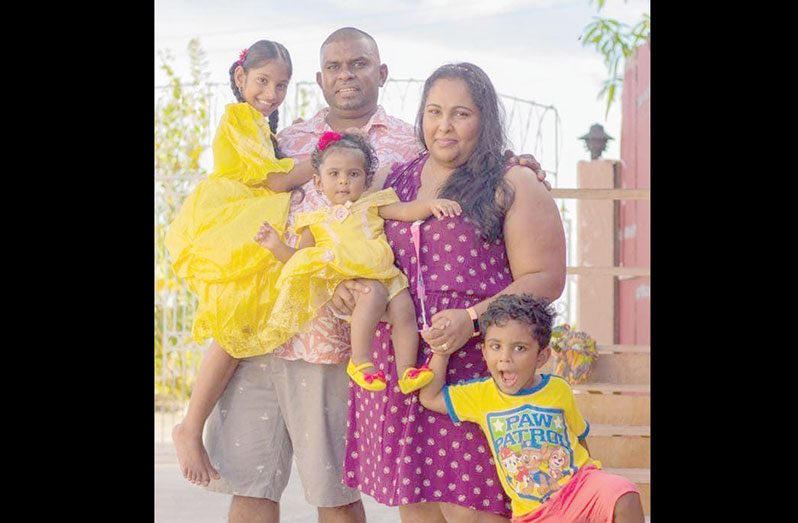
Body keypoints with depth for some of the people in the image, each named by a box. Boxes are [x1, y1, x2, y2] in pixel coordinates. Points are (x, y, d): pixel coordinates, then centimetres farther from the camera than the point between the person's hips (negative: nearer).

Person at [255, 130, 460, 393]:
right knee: (374, 293, -33)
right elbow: (298, 257, 21)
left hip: (383, 273, 2)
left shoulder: (371, 205, 19)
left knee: (404, 308, -22)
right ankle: (360, 360, -30)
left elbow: (405, 211, 7)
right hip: (346, 278, -2)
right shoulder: (317, 221, 20)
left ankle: (406, 371, -18)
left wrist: (431, 205, -11)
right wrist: (278, 247, 3)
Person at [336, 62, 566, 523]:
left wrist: (472, 319, -19)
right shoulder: (395, 182, 15)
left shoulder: (513, 186, 0)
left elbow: (544, 278, -6)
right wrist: (345, 285, 2)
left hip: (476, 370, -5)